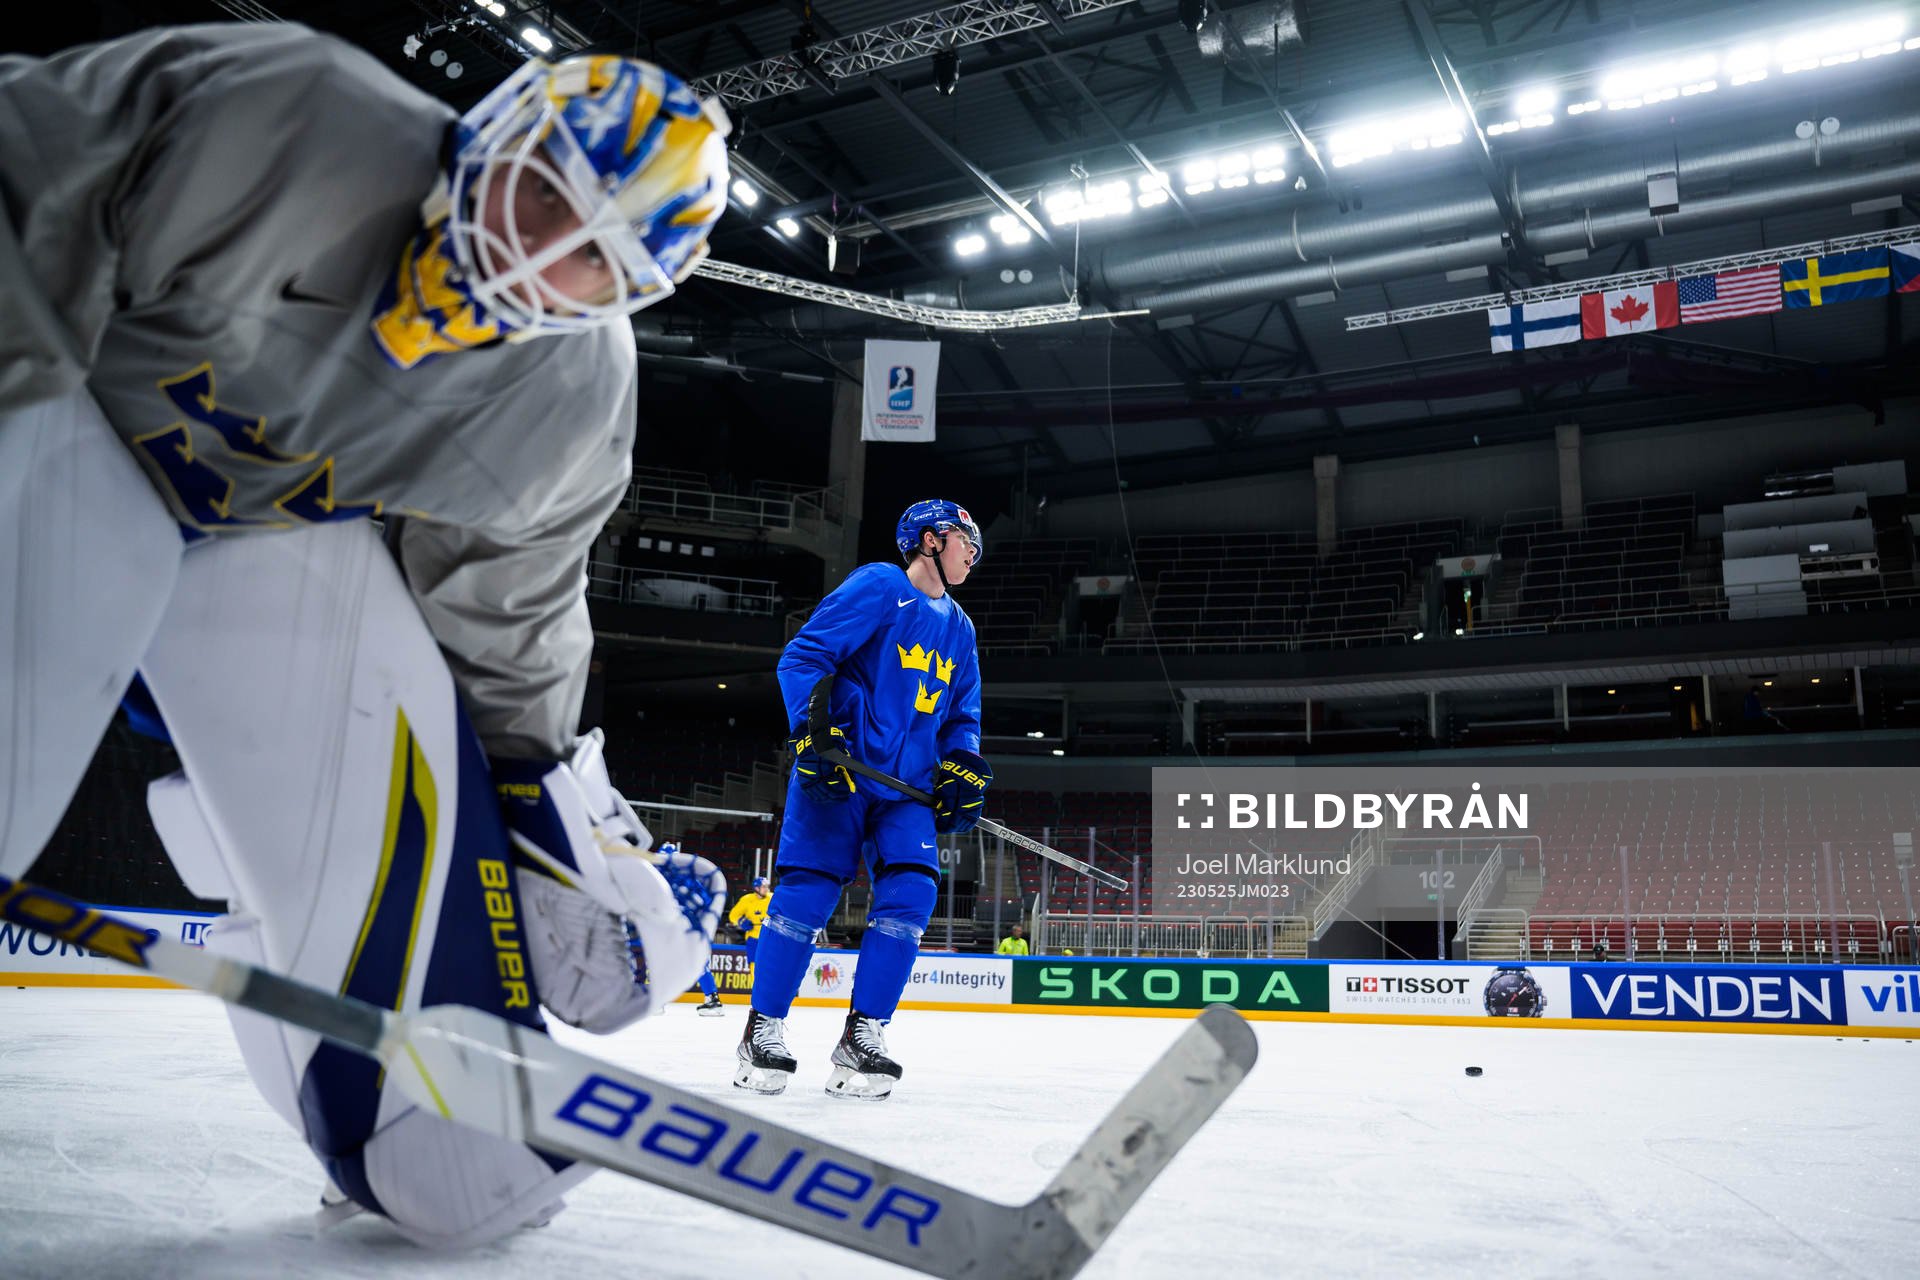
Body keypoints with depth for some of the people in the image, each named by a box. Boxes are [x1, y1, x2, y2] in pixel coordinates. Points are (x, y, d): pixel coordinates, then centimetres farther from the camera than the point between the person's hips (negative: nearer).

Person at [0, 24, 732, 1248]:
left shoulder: (577, 406, -14)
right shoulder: (276, 112, -30)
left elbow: (505, 632, -2)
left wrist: (579, 836, -1)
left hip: (278, 526, 3)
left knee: (391, 783, -11)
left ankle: (440, 1144, 11)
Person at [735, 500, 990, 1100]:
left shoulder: (959, 628, 19)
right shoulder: (878, 587, -3)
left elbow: (963, 714, 24)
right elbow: (802, 656, -8)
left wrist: (963, 768, 5)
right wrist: (812, 732, -19)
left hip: (908, 786, 6)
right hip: (837, 770, -6)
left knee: (910, 893, -10)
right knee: (808, 889, -9)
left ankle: (862, 1036, 0)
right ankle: (763, 1028, 8)